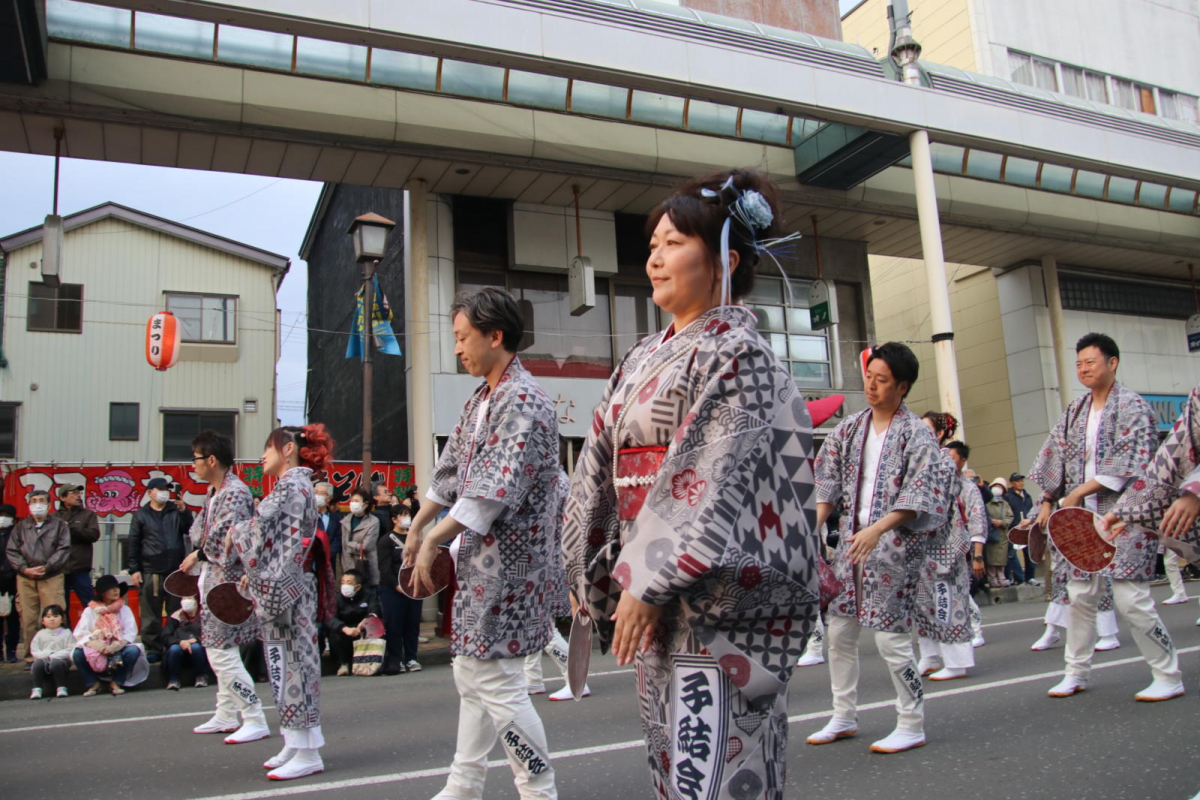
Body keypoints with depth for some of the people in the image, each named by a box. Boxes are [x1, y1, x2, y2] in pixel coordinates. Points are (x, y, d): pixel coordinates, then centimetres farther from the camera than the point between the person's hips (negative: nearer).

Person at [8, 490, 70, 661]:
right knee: (28, 618, 2)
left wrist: (46, 567, -11)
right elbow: (11, 550, 8)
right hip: (25, 578, 2)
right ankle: (31, 655, 9)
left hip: (52, 578, -2)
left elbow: (64, 549, 0)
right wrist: (24, 569, -6)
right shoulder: (21, 527, 14)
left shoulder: (58, 525, 8)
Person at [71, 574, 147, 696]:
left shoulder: (124, 609, 7)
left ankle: (116, 682, -6)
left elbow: (131, 632, -4)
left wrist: (116, 646, -23)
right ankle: (92, 683, -3)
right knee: (78, 654, -28)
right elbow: (80, 633, -6)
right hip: (95, 653, 0)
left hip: (118, 651, 0)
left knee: (134, 651, -29)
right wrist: (94, 644, -27)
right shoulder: (90, 611, 6)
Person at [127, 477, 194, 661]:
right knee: (151, 615, 1)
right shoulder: (141, 515, 7)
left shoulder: (176, 511, 10)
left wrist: (184, 512, -18)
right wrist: (134, 570, -1)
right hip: (150, 573, -1)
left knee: (177, 614, 5)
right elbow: (133, 544, 5)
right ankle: (152, 649, 8)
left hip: (175, 571, 1)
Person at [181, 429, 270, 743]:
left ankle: (255, 722, -1)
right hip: (212, 579, 10)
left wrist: (199, 555, -11)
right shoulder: (213, 492, 13)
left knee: (223, 654, -8)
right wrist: (198, 557, 4)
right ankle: (226, 716, 28)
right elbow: (200, 532, 21)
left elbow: (229, 543, -24)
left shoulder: (235, 493, -18)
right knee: (216, 651, 17)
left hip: (228, 581, -10)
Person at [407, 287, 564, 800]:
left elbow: (494, 491, -25)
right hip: (479, 559, 10)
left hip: (507, 561, -10)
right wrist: (418, 527, 17)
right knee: (471, 673, 17)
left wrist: (433, 541, -22)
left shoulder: (523, 402, -18)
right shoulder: (481, 401, 13)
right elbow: (450, 469, 20)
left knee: (496, 680, -4)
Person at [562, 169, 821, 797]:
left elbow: (716, 480, -19)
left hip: (717, 599, -8)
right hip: (656, 600, 8)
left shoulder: (737, 353, -9)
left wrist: (653, 580, -20)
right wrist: (597, 574, 11)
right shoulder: (644, 358, 15)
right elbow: (601, 469, 15)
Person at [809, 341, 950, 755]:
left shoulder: (916, 434, -7)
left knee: (891, 637, -5)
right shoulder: (850, 428, 10)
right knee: (838, 631, 9)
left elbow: (918, 495, -14)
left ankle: (912, 725, 13)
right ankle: (843, 717, 24)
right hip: (852, 539, 6)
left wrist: (878, 530, -25)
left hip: (895, 544, -6)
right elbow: (828, 480, 10)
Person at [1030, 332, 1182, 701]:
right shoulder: (1075, 411, 13)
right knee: (1080, 595, 8)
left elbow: (1129, 462, -15)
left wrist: (1079, 491, -17)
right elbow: (1057, 457, 14)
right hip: (1084, 517, 6)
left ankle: (1169, 677, 8)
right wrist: (1048, 501, 6)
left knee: (1130, 599, -8)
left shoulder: (1132, 406, -6)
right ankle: (1076, 673, 19)